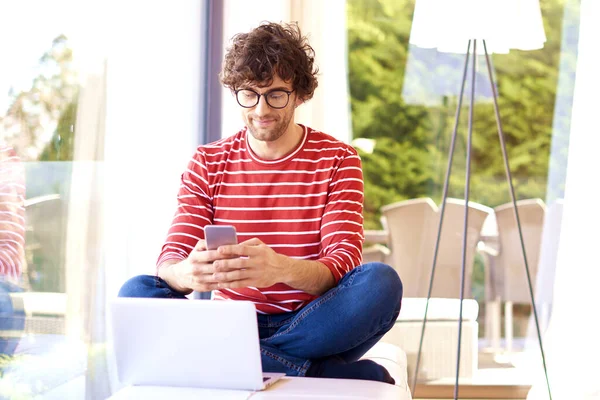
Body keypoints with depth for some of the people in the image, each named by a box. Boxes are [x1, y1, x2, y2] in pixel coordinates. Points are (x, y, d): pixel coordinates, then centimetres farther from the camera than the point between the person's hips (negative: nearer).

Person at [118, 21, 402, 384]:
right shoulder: (208, 163, 5)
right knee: (137, 292, -25)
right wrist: (187, 273, -32)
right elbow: (169, 261, -5)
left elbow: (341, 266, -13)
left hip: (310, 325, -2)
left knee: (380, 282, -29)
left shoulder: (338, 160, 0)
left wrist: (280, 268, -37)